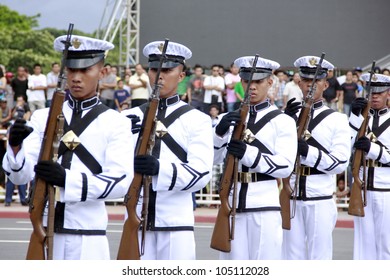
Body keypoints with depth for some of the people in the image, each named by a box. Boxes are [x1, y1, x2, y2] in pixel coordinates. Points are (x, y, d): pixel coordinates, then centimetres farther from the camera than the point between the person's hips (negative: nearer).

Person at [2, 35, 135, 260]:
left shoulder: (115, 123, 2)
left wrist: (66, 178, -24)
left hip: (88, 237, -2)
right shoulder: (42, 117, 9)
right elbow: (20, 176, 2)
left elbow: (121, 181, -10)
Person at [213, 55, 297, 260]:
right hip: (233, 203, 4)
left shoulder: (282, 121, 1)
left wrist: (248, 153, -22)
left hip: (265, 206, -4)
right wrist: (220, 132, -17)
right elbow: (212, 157, 3)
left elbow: (285, 165, -9)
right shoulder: (228, 119, 12)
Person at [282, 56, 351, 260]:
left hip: (321, 200, -3)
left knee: (320, 257, 3)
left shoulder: (337, 120, 1)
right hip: (291, 199, 3)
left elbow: (340, 163, -6)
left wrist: (307, 151, -19)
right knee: (292, 257, 7)